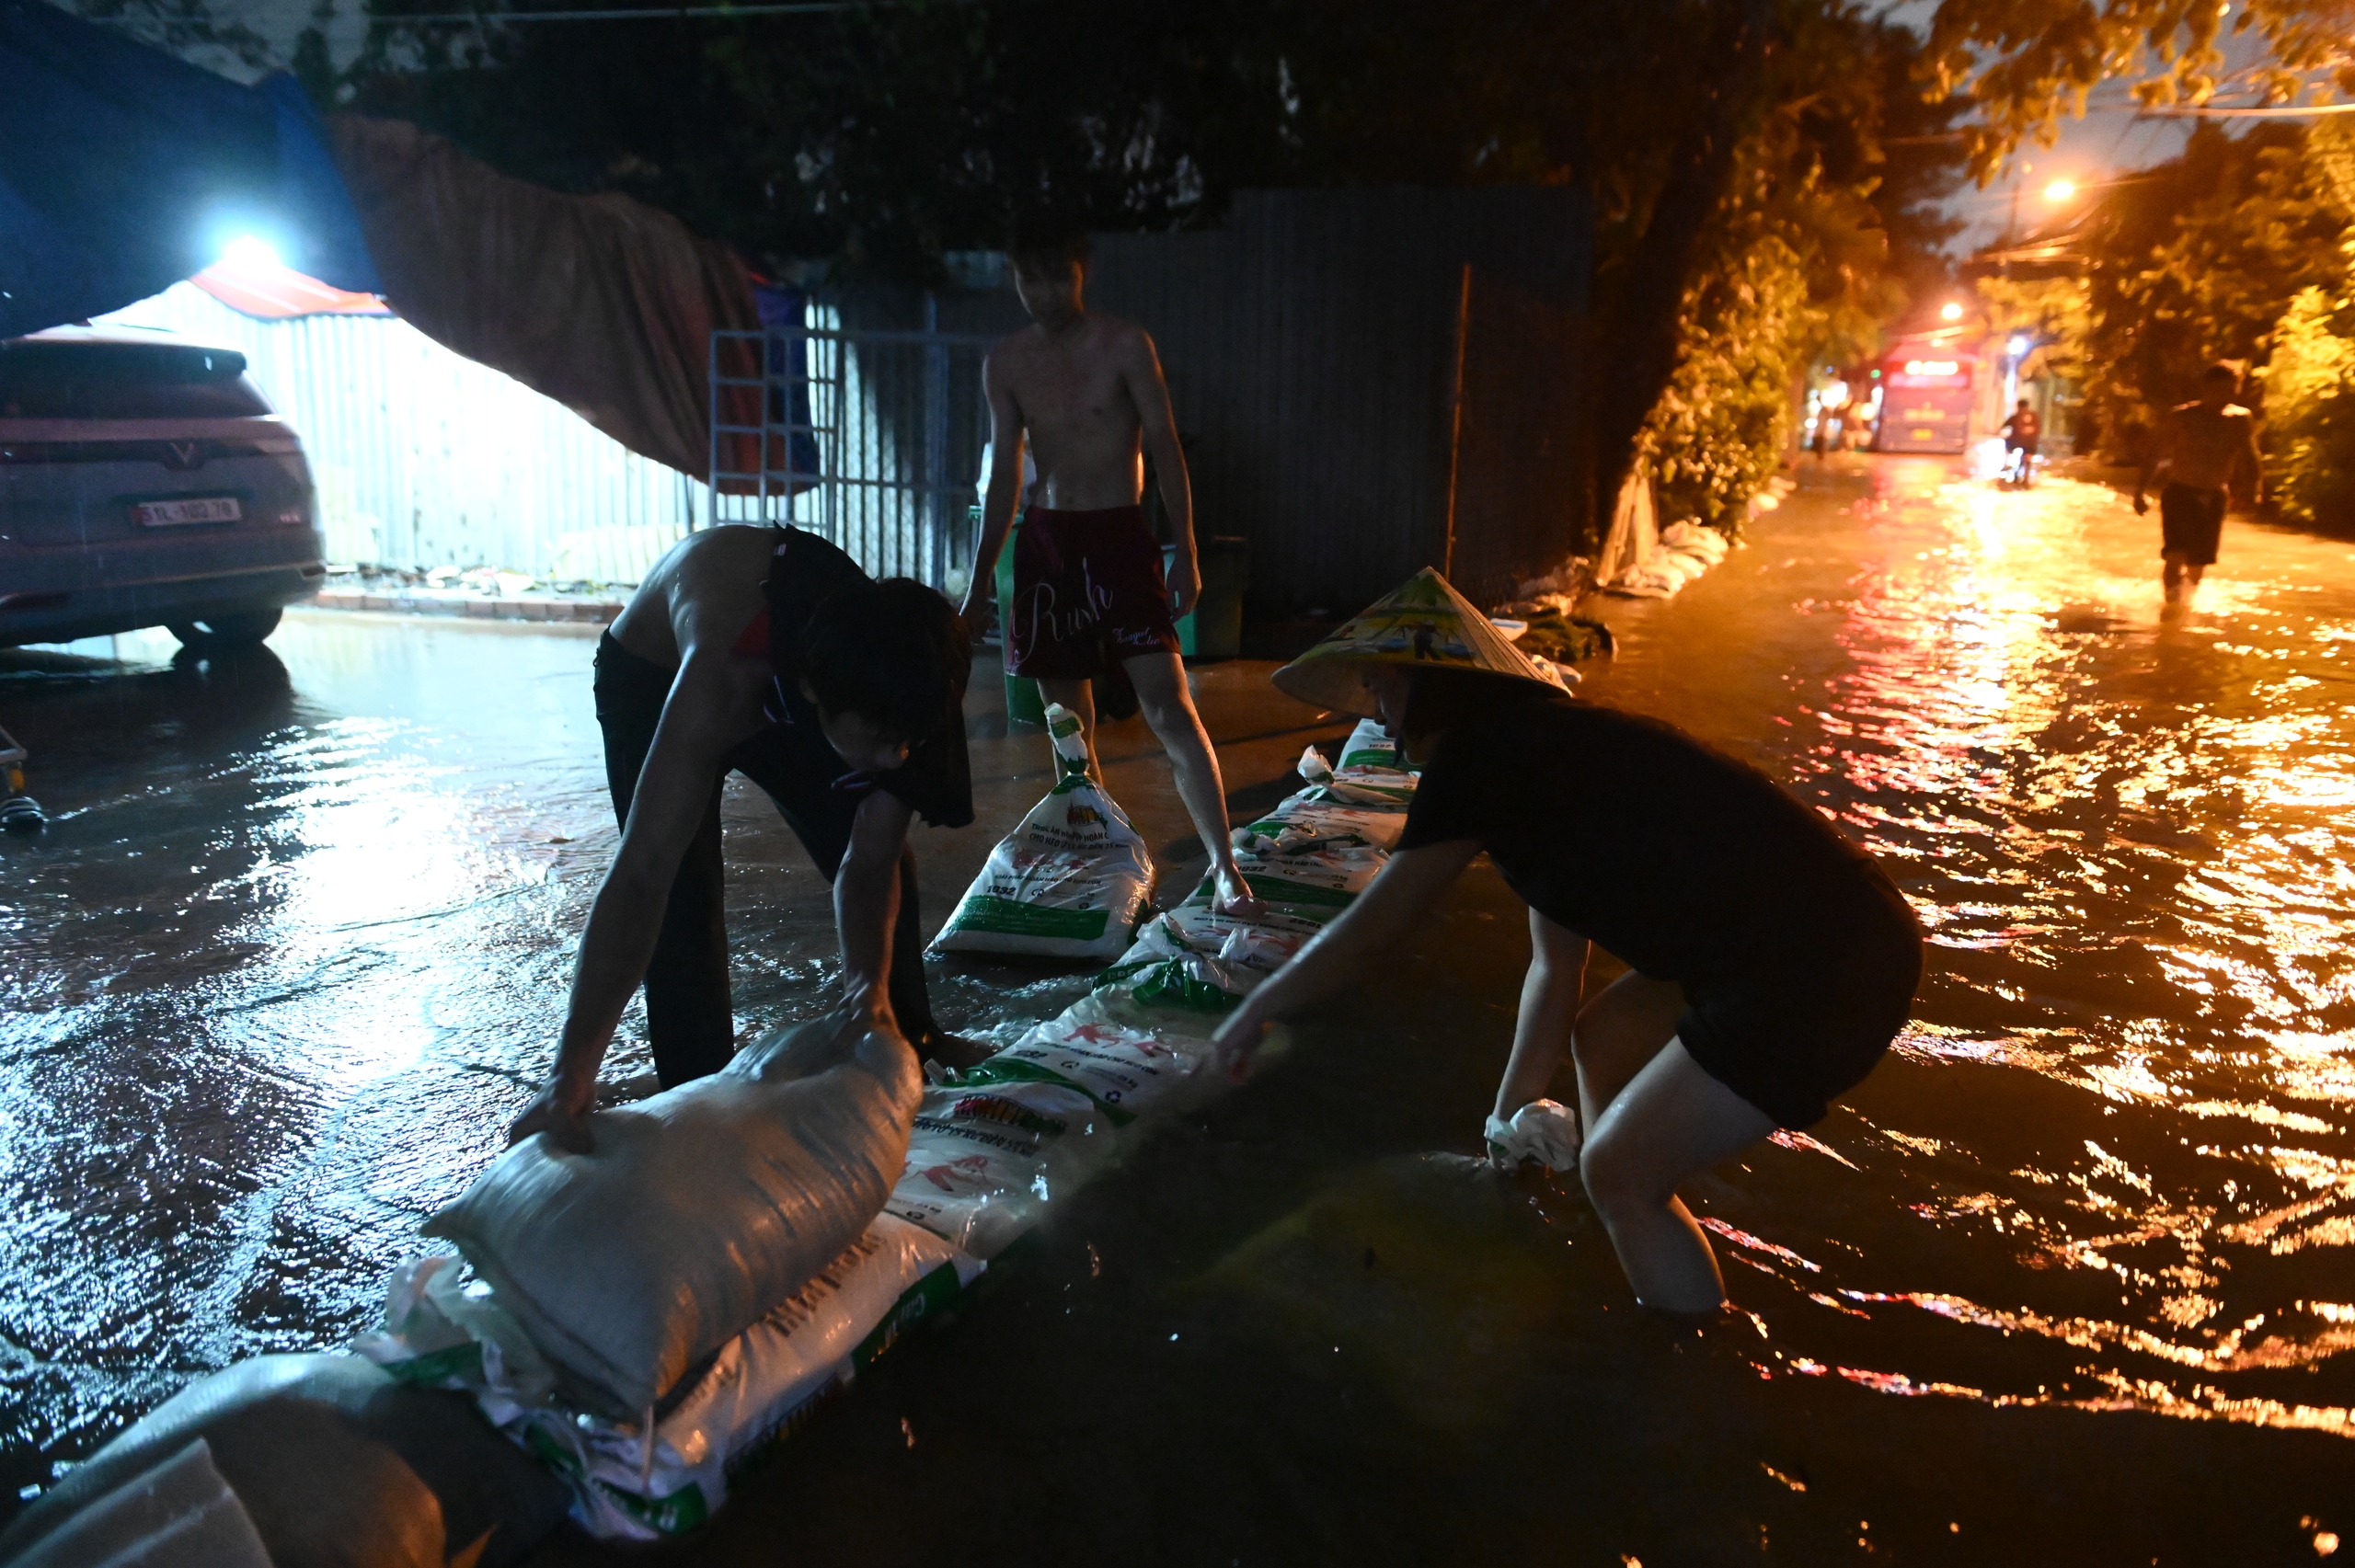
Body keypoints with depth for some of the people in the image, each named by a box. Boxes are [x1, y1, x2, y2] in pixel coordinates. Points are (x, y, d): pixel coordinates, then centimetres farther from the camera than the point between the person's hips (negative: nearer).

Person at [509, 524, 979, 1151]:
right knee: (683, 900, -17)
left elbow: (867, 863, -26)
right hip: (653, 681, -4)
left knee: (886, 866, 5)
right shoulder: (722, 676, -48)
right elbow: (638, 880, -51)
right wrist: (572, 1076, -54)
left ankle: (912, 1042, 28)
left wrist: (868, 983, -43)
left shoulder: (895, 680, -33)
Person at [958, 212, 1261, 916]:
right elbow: (1005, 476, 10)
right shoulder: (1005, 363, 6)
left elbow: (1164, 447, -4)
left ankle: (1225, 865, -9)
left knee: (1168, 705, -13)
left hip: (1119, 537, -4)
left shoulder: (1124, 345, -4)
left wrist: (1186, 554, -11)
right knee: (1069, 719, 8)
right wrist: (980, 583, 9)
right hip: (1045, 541, 4)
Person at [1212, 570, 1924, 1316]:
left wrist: (1254, 1013, 9)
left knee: (1619, 1171, -2)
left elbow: (1362, 934, -6)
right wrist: (1510, 1112, 25)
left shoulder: (1476, 757, -12)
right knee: (1601, 1037, 23)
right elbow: (1555, 968, 20)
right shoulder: (1541, 750, 16)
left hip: (1822, 969, -10)